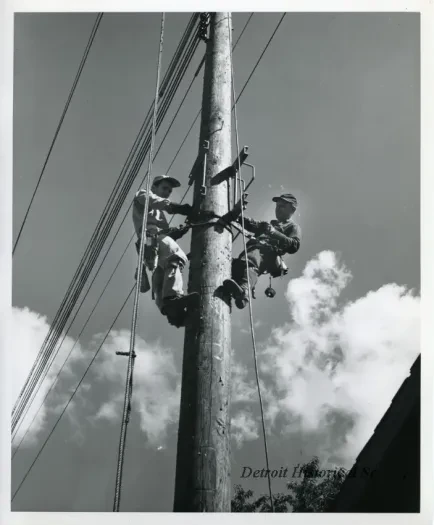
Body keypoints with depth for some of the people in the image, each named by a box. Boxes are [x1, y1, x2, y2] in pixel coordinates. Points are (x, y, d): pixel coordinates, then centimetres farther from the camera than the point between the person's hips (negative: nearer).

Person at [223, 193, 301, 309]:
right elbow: (251, 224, 23)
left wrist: (274, 233, -10)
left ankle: (244, 291, -65)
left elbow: (294, 246, 2)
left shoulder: (293, 227, 24)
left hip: (268, 252, -7)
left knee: (249, 262, -40)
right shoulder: (268, 224, 44)